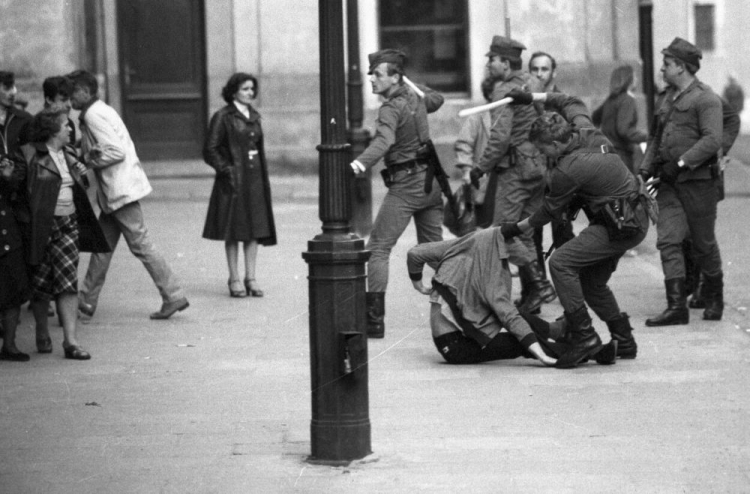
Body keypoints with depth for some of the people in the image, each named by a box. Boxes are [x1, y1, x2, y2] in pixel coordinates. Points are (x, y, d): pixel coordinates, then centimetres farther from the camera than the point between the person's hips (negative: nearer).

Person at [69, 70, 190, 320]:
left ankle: (173, 296, -3)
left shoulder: (93, 116, -15)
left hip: (120, 191, -10)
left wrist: (89, 160, -12)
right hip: (115, 193, 10)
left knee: (141, 245, -6)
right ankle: (87, 302, 19)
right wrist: (88, 154, 8)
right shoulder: (102, 111, 15)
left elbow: (116, 151, -22)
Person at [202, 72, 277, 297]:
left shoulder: (254, 117, 14)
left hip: (255, 179, 6)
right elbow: (210, 150, -7)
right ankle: (234, 279, 6)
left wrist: (264, 175, 12)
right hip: (234, 180, -6)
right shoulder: (223, 117, -6)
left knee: (255, 230, 4)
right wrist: (226, 169, -14)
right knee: (233, 231, 0)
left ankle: (250, 278, 9)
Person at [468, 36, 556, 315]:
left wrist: (481, 168, -13)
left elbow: (500, 136, -21)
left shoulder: (505, 91, -13)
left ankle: (539, 284, -13)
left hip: (515, 169, -9)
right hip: (540, 165, 9)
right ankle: (529, 295, 13)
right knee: (524, 232, 13)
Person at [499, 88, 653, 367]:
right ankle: (624, 343, 27)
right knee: (593, 282, 18)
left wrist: (517, 229, 8)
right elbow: (571, 103, 22)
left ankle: (584, 337, -16)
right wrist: (532, 98, 17)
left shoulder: (568, 171, -22)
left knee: (561, 263, -16)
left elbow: (550, 212, -7)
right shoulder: (586, 131, -1)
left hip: (622, 227, -10)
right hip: (636, 217, 10)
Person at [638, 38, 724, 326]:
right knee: (668, 240, -6)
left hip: (698, 181, -6)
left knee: (703, 243, 5)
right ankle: (676, 307, -10)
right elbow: (656, 137, 23)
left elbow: (712, 140, -20)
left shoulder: (706, 99, -10)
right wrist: (645, 169, 9)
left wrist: (682, 162, -24)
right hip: (668, 183, 6)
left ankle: (714, 299, 25)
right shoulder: (665, 99, 14)